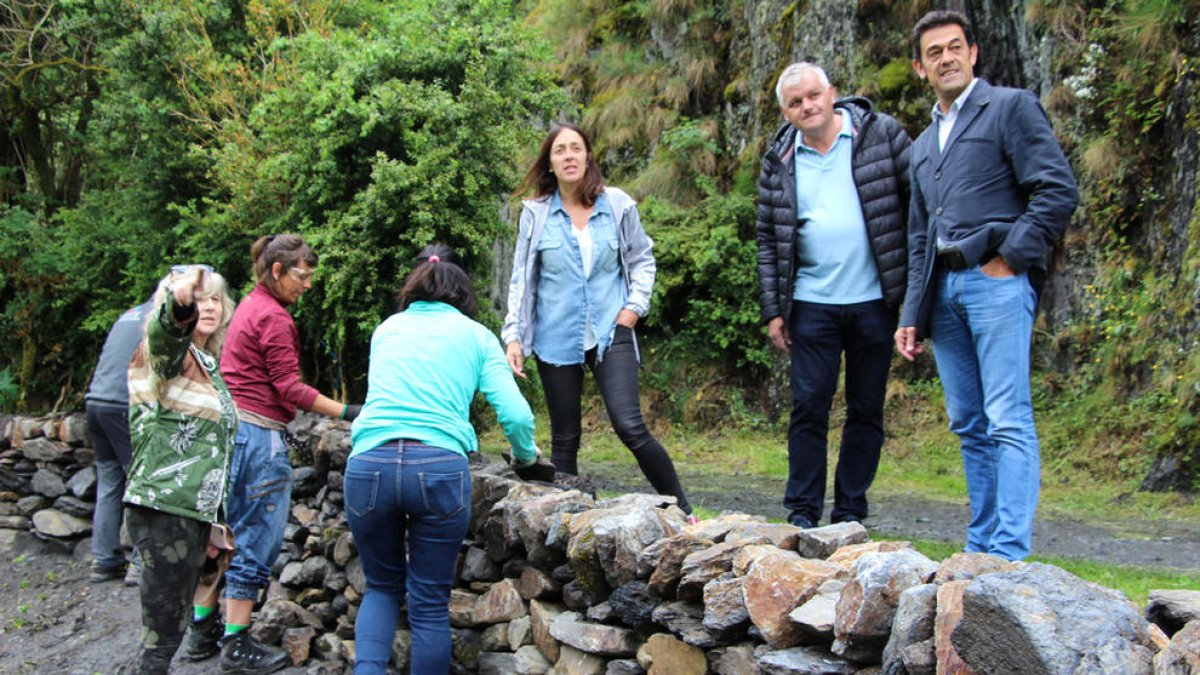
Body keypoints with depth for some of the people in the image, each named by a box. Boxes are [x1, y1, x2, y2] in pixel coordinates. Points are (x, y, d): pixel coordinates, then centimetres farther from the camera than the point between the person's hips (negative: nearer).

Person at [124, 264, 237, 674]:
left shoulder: (206, 364, 18)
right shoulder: (168, 353, -7)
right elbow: (165, 328, -34)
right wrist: (179, 300, -57)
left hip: (193, 512, 9)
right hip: (164, 511, -9)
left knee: (173, 624, 13)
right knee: (163, 633, -10)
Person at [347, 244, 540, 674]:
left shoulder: (386, 329, 22)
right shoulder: (476, 335, 14)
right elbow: (516, 415, 5)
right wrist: (525, 456, 25)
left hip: (369, 462, 2)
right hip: (439, 465, -2)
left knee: (382, 587, 20)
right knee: (430, 602, 9)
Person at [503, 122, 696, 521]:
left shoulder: (618, 205, 2)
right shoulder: (535, 213, 1)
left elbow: (642, 260, 12)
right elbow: (521, 279, 6)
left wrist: (633, 307, -1)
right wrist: (513, 336, -1)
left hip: (610, 334, -1)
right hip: (556, 337, 1)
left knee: (630, 426, -13)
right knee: (564, 439, 7)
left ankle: (683, 512, -1)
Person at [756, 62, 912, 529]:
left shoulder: (881, 135, -1)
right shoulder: (779, 159, 6)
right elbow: (767, 239, 9)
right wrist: (773, 310, 3)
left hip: (874, 301, -1)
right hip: (812, 304, 1)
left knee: (867, 410, 7)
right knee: (809, 406, 1)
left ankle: (850, 513, 17)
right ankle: (802, 512, 9)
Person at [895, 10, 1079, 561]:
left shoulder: (1011, 107, 3)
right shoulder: (923, 143, 24)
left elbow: (1059, 192, -7)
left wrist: (1010, 257, -11)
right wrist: (911, 315, 16)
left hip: (997, 282, -7)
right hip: (945, 289, 7)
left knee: (1008, 422, -11)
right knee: (968, 425, 8)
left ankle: (1010, 553, -13)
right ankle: (982, 545, 14)